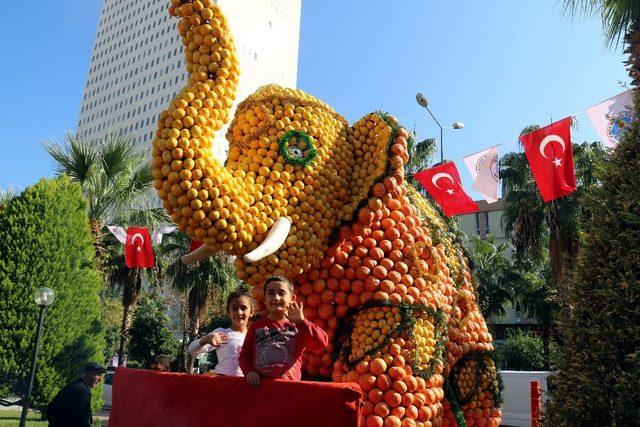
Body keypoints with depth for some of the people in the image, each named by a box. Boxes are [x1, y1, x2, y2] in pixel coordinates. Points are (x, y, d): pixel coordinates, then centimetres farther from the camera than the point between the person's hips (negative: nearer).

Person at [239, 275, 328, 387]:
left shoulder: (299, 326, 2)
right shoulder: (256, 326, 8)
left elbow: (322, 343, -12)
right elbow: (244, 355, 10)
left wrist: (301, 321, -18)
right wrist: (249, 371, -8)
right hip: (259, 384, -1)